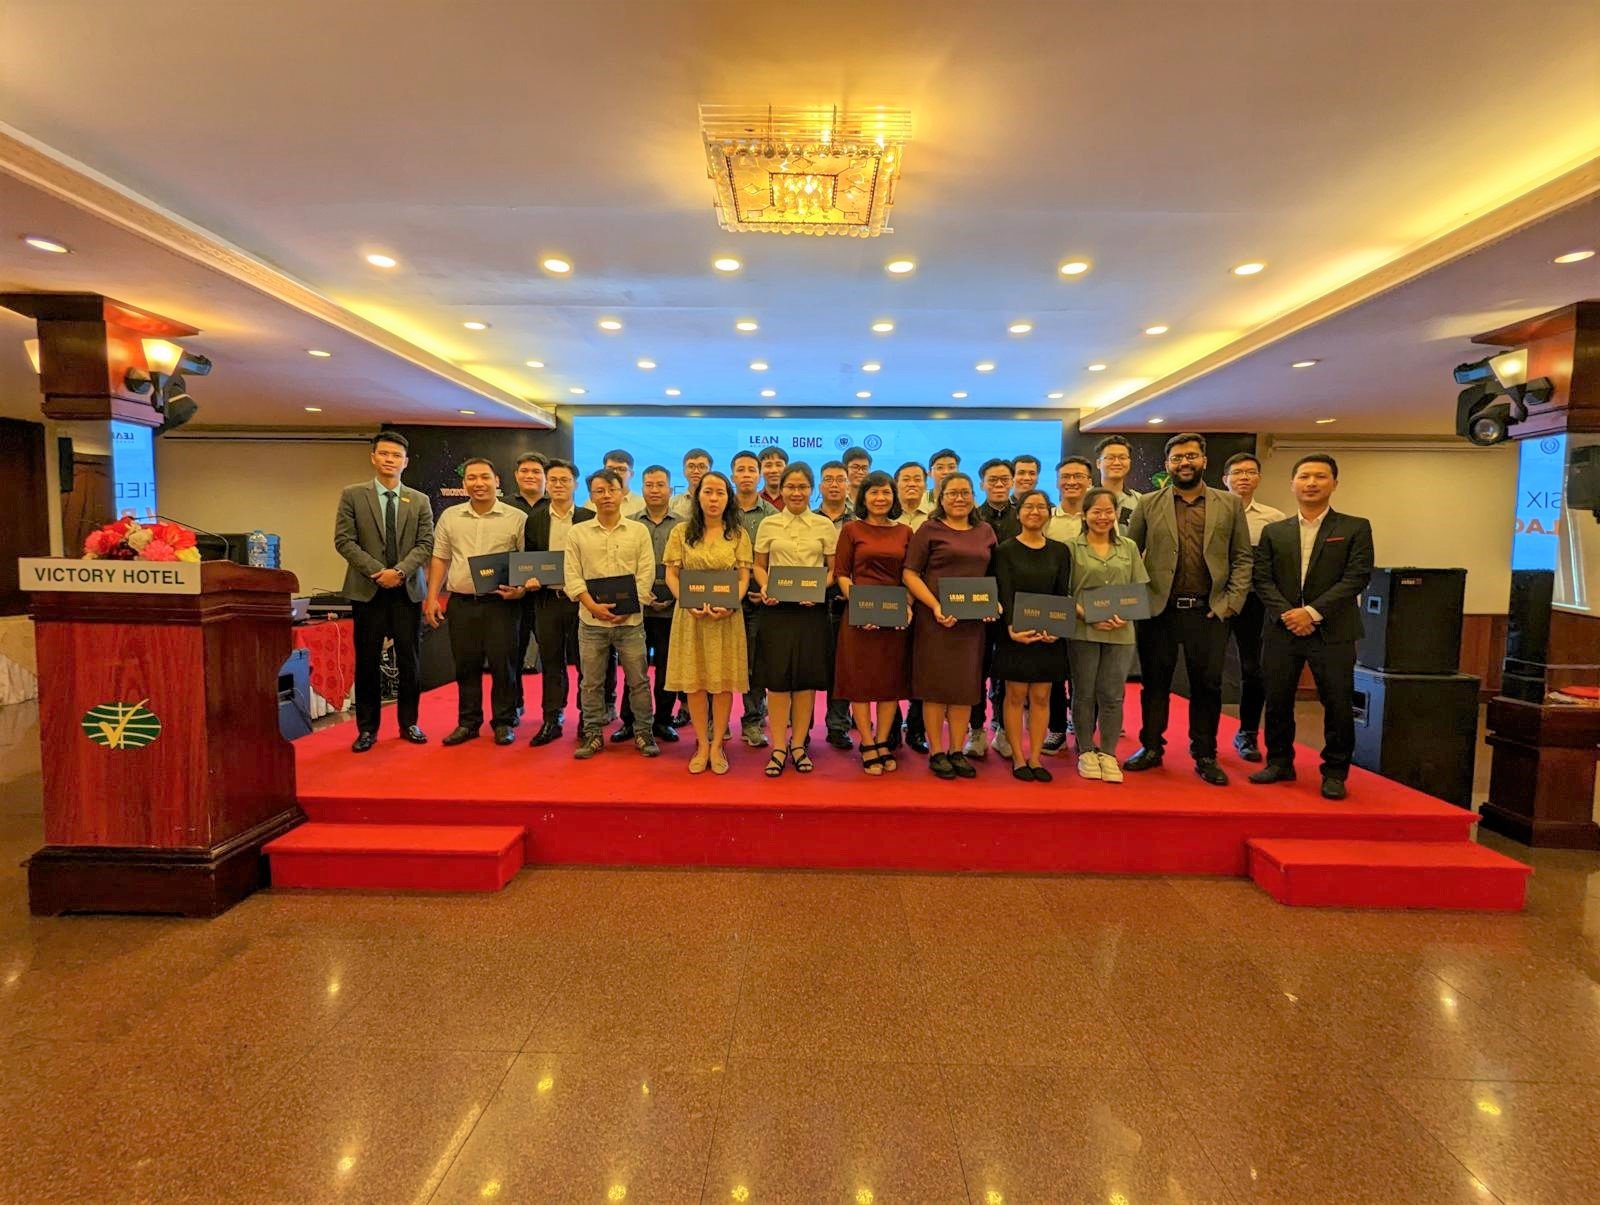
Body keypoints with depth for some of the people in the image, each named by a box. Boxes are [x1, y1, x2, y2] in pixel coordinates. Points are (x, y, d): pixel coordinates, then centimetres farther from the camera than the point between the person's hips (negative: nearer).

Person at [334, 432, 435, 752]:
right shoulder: (352, 495, 5)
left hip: (408, 590, 1)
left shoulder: (420, 500, 9)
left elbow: (426, 543, 2)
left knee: (410, 661, 5)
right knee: (367, 662, 4)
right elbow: (344, 540, -2)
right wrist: (377, 571, -12)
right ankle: (367, 728, 15)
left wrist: (400, 571, -13)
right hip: (367, 590, -1)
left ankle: (408, 723, 18)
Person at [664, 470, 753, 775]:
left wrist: (730, 605, -16)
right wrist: (686, 602, -15)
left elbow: (744, 577, 2)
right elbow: (671, 575, 3)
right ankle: (702, 745, 17)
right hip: (690, 615, 0)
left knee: (724, 681, 3)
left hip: (726, 615, 0)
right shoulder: (681, 532, 5)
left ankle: (717, 746, 16)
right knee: (694, 682, 4)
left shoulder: (738, 534, 5)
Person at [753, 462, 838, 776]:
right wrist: (764, 588, -10)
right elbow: (759, 566, 9)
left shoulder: (824, 526, 4)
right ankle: (778, 749, 10)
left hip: (812, 609, 0)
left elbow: (834, 568, 6)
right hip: (777, 608, 0)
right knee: (777, 678, -1)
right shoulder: (768, 525, 5)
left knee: (807, 678, 5)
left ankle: (798, 745, 19)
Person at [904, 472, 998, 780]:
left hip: (973, 620, 4)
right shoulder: (929, 530, 0)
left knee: (966, 685, 8)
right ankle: (936, 752, 12)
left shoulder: (986, 532, 12)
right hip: (935, 619, -4)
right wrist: (935, 606, -16)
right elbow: (910, 574, -5)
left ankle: (957, 751, 19)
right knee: (935, 684, 2)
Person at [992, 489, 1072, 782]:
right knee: (1015, 695, 2)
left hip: (1050, 633, 3)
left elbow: (1063, 594, 3)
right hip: (1015, 631, -3)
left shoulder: (1060, 551, 7)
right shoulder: (1006, 549, -1)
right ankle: (1018, 758, 11)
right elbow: (1004, 593, -9)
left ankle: (1035, 758, 14)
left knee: (1041, 697, 6)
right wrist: (1011, 627, -24)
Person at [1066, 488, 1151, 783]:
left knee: (1112, 695, 4)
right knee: (1084, 694, 6)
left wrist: (1126, 615, -8)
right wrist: (1086, 615, -16)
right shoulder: (1072, 547, 2)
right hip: (1082, 631, -2)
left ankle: (1108, 753, 16)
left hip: (1121, 633, 2)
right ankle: (1086, 751, 18)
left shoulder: (1129, 547, 11)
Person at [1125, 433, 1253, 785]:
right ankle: (1151, 748, 22)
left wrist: (1230, 603, -4)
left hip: (1209, 612, 1)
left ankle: (1205, 755, 20)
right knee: (1154, 684, 8)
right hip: (1158, 610, 0)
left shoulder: (1230, 504, 7)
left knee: (1207, 686, 7)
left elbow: (1243, 559, 6)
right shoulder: (1148, 504, 4)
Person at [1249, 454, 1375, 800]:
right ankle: (1280, 762, 22)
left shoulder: (1355, 528, 4)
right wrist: (1285, 613, -11)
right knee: (1277, 702, 7)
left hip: (1333, 632, -2)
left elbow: (1357, 577, -6)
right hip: (1281, 630, 2)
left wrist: (1314, 612, -15)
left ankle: (1335, 772, 16)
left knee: (1338, 704, 1)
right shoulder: (1273, 531, 11)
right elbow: (1262, 579, 4)